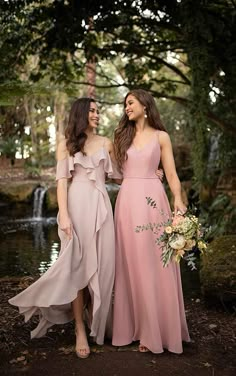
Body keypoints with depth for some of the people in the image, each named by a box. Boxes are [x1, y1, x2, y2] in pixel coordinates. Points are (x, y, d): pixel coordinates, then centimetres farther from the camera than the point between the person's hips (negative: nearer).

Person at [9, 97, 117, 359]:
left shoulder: (105, 143, 13)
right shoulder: (66, 143, 6)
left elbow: (115, 173, 12)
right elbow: (61, 180, -1)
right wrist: (63, 214, -11)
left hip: (100, 206, 3)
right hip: (77, 205, -2)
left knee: (102, 265, 2)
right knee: (77, 265, -1)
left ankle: (99, 323, 18)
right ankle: (80, 330, 7)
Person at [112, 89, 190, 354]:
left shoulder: (161, 136, 7)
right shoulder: (121, 137, 15)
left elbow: (171, 174, 1)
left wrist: (178, 200, -11)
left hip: (152, 199, -2)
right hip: (127, 201, 2)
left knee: (155, 264, 0)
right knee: (131, 264, 4)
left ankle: (159, 329, 13)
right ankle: (136, 325, 16)